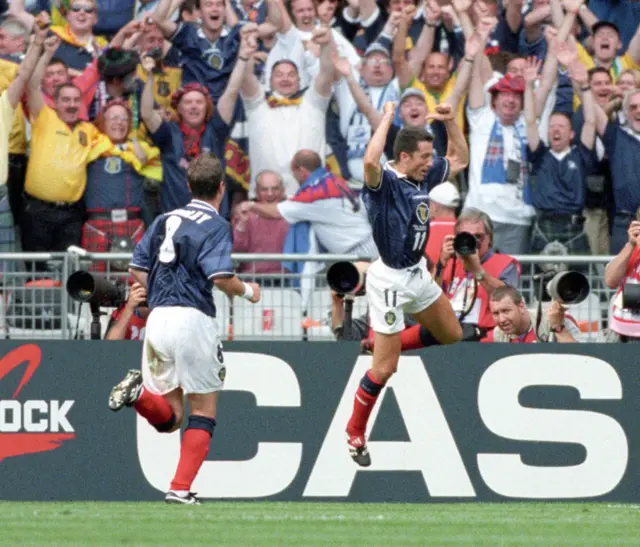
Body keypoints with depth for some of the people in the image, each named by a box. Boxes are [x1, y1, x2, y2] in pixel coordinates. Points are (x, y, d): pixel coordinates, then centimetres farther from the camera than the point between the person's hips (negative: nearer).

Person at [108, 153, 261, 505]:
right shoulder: (215, 226, -4)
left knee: (168, 418, 11)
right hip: (193, 319, -5)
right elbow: (221, 278, -16)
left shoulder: (166, 220, 15)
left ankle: (140, 392, -20)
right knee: (203, 411, 9)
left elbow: (137, 270, 15)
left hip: (158, 318, 5)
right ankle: (181, 489, -1)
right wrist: (247, 291, 4)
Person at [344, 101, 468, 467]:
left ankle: (387, 340, 36)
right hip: (391, 281, -8)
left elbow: (460, 160, 17)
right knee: (385, 369, -4)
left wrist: (450, 121, 2)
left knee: (452, 335, 20)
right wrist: (387, 118, -34)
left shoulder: (424, 177, 2)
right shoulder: (384, 182, -21)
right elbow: (371, 161, -45)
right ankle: (355, 433, 14)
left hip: (418, 273, 8)